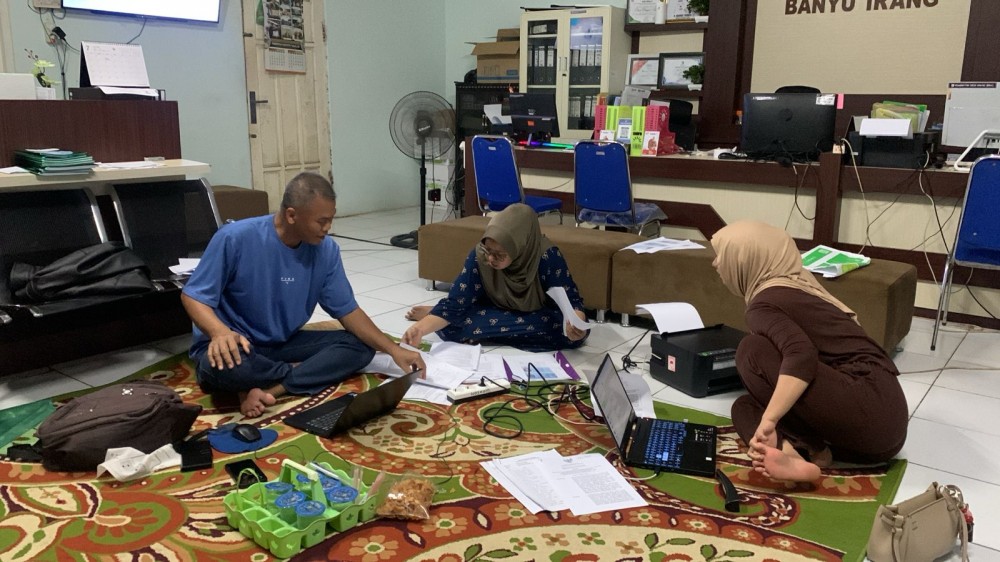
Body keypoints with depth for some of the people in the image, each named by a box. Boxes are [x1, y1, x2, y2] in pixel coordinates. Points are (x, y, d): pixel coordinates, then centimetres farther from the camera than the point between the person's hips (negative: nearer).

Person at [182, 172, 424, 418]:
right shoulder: (235, 238, -21)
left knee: (359, 346, -12)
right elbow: (193, 296, -15)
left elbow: (347, 310, -1)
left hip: (284, 344, 5)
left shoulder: (326, 249, -8)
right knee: (221, 365, -39)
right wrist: (220, 333, -37)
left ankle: (269, 390, -25)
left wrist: (394, 349, -11)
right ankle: (301, 372, -11)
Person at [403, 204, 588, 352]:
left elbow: (571, 300, -25)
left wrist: (576, 325, -47)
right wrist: (420, 329, -46)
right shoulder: (479, 255, -27)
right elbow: (454, 302, -29)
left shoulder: (548, 257, -32)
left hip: (540, 317, 2)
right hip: (497, 313, -1)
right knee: (450, 326, -33)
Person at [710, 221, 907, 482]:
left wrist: (768, 421, -30)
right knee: (745, 406, 11)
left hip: (869, 414, -9)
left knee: (752, 350, -12)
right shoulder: (796, 286, 18)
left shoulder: (764, 304, -10)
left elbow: (801, 355, -29)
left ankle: (805, 449, -14)